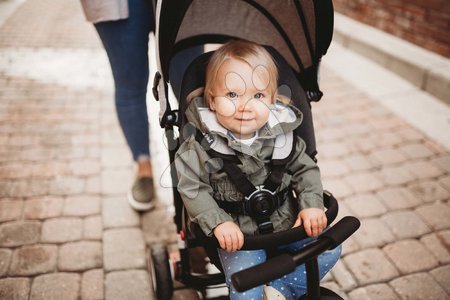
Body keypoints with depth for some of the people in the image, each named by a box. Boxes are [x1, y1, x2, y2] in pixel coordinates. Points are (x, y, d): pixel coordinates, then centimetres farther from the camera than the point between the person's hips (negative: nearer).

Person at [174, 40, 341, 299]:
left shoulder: (282, 135, -8)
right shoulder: (202, 146, -16)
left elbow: (305, 169, 2)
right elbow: (193, 189, -11)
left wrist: (312, 204, -13)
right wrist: (218, 222, -21)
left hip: (287, 221, 4)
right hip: (238, 234, -3)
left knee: (329, 249, -1)